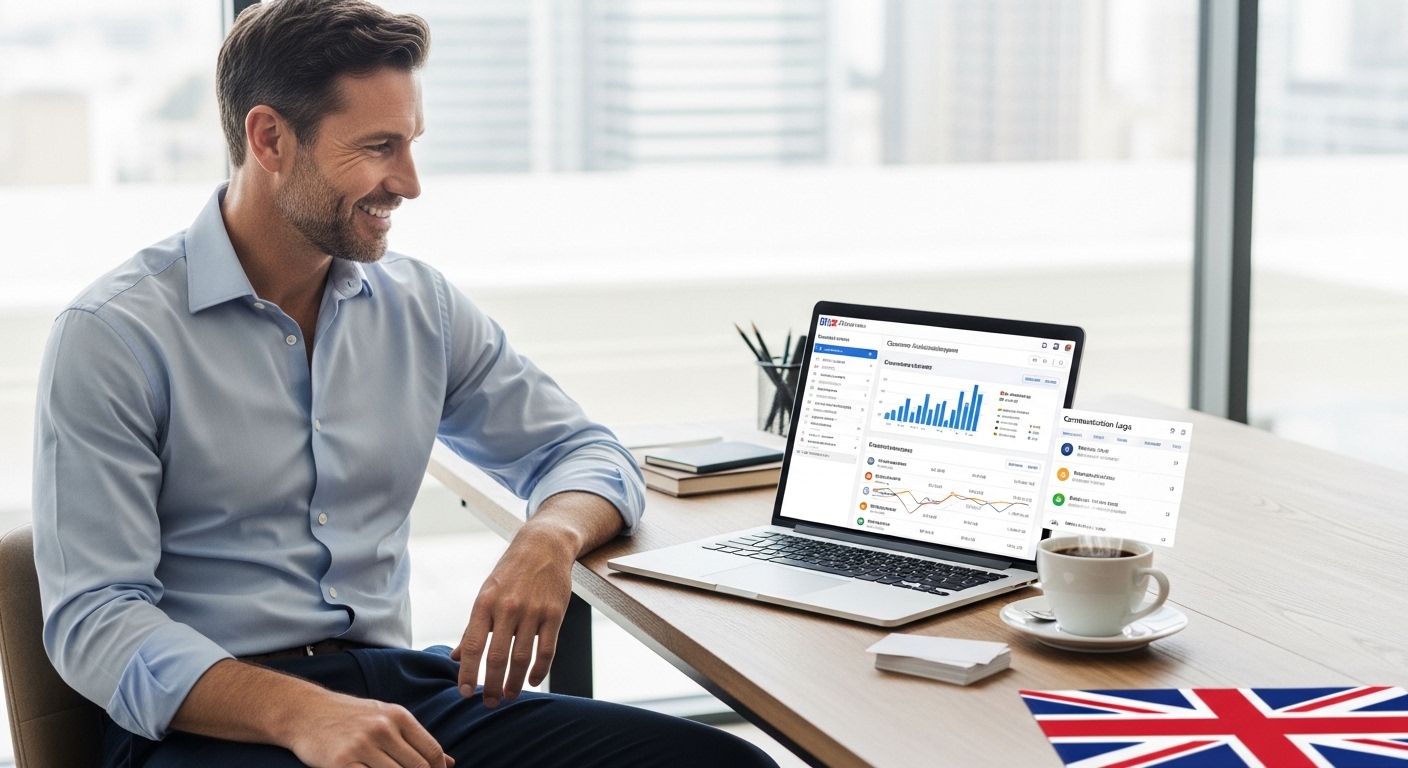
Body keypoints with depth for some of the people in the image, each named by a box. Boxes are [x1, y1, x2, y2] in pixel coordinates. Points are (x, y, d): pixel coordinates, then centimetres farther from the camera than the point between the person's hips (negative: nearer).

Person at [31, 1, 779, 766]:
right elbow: (93, 617, -11)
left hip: (395, 683, 6)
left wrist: (549, 537, -6)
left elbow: (585, 451, 20)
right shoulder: (114, 335, -5)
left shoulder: (421, 306, 11)